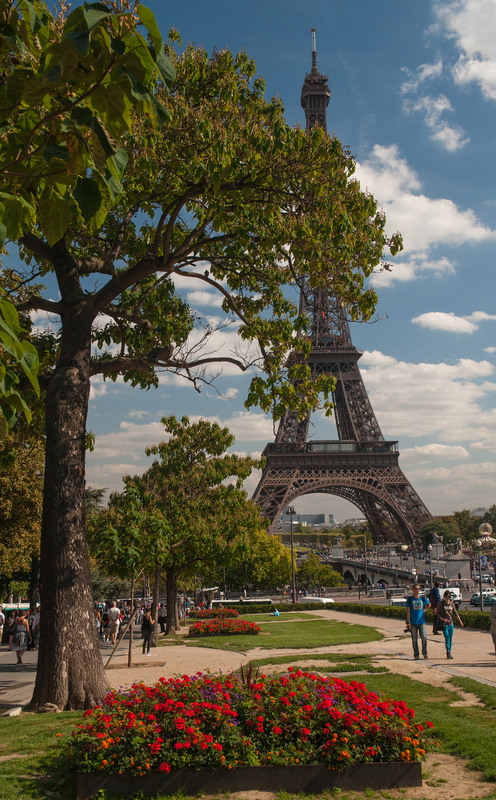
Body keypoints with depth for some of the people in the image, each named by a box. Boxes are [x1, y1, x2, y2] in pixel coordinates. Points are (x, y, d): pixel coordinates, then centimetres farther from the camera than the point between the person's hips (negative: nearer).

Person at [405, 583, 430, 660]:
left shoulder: (423, 598, 3)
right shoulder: (409, 599, -3)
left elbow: (429, 605, 23)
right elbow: (408, 611, -3)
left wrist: (423, 610, 9)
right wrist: (408, 622, -8)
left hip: (421, 621, 1)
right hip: (413, 622, -1)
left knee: (424, 637, -9)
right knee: (414, 639, 4)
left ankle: (424, 652, 9)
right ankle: (416, 655, 14)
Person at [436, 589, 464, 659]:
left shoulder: (452, 604, 7)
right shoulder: (441, 604, -4)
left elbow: (455, 613, 15)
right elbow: (437, 613, -1)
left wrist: (460, 621, 9)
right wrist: (442, 619, -16)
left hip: (451, 623, 4)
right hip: (444, 623, -4)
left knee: (450, 638, 6)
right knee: (447, 638, -14)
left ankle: (449, 652, 15)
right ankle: (448, 652, -10)